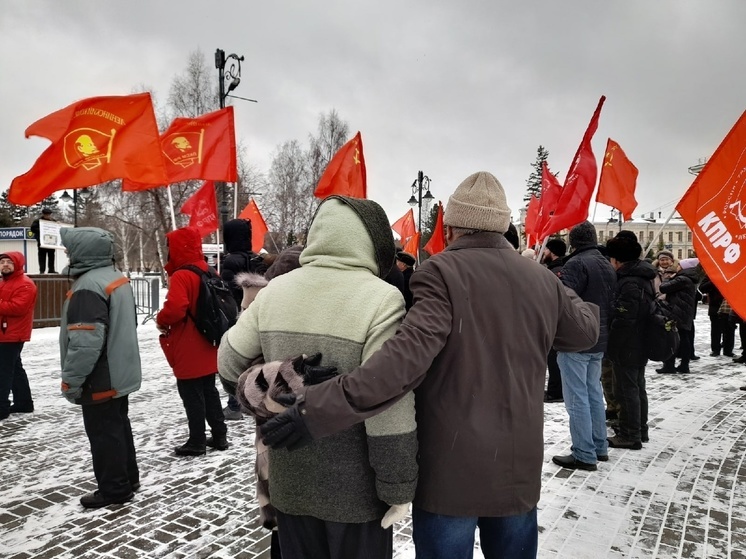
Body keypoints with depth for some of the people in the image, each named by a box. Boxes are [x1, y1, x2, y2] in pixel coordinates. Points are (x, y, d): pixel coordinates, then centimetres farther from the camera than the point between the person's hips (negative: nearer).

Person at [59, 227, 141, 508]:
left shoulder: (88, 287, -23)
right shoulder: (117, 278, 9)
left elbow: (85, 341, -28)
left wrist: (71, 380, -18)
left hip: (101, 379, -10)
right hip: (120, 372, 10)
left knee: (103, 433, 3)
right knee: (119, 426, 19)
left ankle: (114, 489, 16)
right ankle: (127, 478, 31)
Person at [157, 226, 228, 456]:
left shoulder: (181, 276, -18)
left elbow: (175, 309, -30)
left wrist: (160, 321, -10)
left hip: (188, 351, -8)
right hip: (208, 348, 9)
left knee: (192, 395, 3)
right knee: (209, 391, 17)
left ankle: (197, 441, 12)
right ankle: (219, 435, 24)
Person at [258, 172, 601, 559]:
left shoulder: (442, 272, -16)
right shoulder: (543, 280, 0)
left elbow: (409, 352, -29)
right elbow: (586, 332, 17)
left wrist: (326, 406, -32)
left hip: (451, 470, -4)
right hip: (520, 468, 5)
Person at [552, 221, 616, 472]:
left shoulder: (576, 263, -16)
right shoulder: (608, 265, 13)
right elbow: (611, 303, 18)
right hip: (598, 340, 9)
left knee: (577, 398, -3)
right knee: (594, 393, 17)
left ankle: (584, 455, 2)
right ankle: (599, 448, 26)